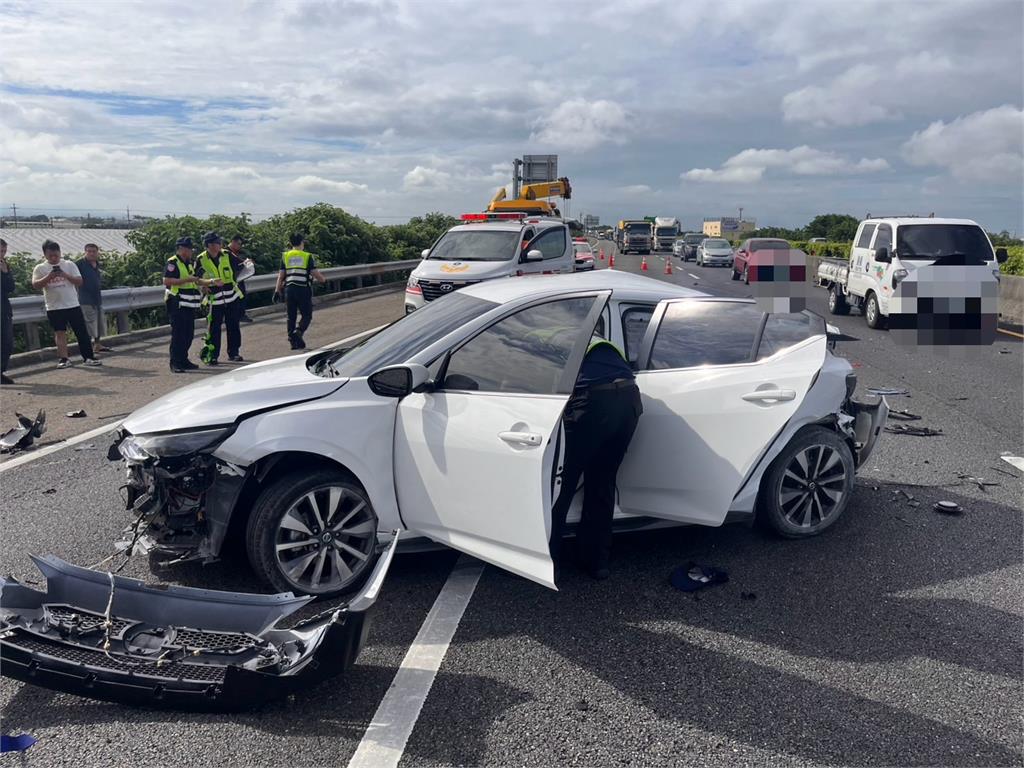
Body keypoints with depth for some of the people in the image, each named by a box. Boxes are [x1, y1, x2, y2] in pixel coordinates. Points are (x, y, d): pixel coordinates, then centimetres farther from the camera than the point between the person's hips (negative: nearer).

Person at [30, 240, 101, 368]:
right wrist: (48, 277, -21)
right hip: (54, 308, 0)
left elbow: (79, 281, -2)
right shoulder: (40, 268, 2)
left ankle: (88, 357, 7)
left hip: (73, 305, 0)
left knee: (82, 331, 1)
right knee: (60, 333, 2)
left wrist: (65, 275, -17)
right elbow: (35, 285, -7)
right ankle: (64, 359, 6)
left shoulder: (69, 264, 3)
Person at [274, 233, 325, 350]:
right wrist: (323, 280, 15)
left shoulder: (285, 256, 9)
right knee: (306, 315, 5)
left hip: (289, 289, 3)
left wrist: (277, 290, 6)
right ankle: (298, 331, -21)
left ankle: (293, 342, 11)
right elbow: (315, 274, -5)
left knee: (291, 316, 11)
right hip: (303, 289, -3)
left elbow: (281, 275, 5)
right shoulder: (307, 256, 0)